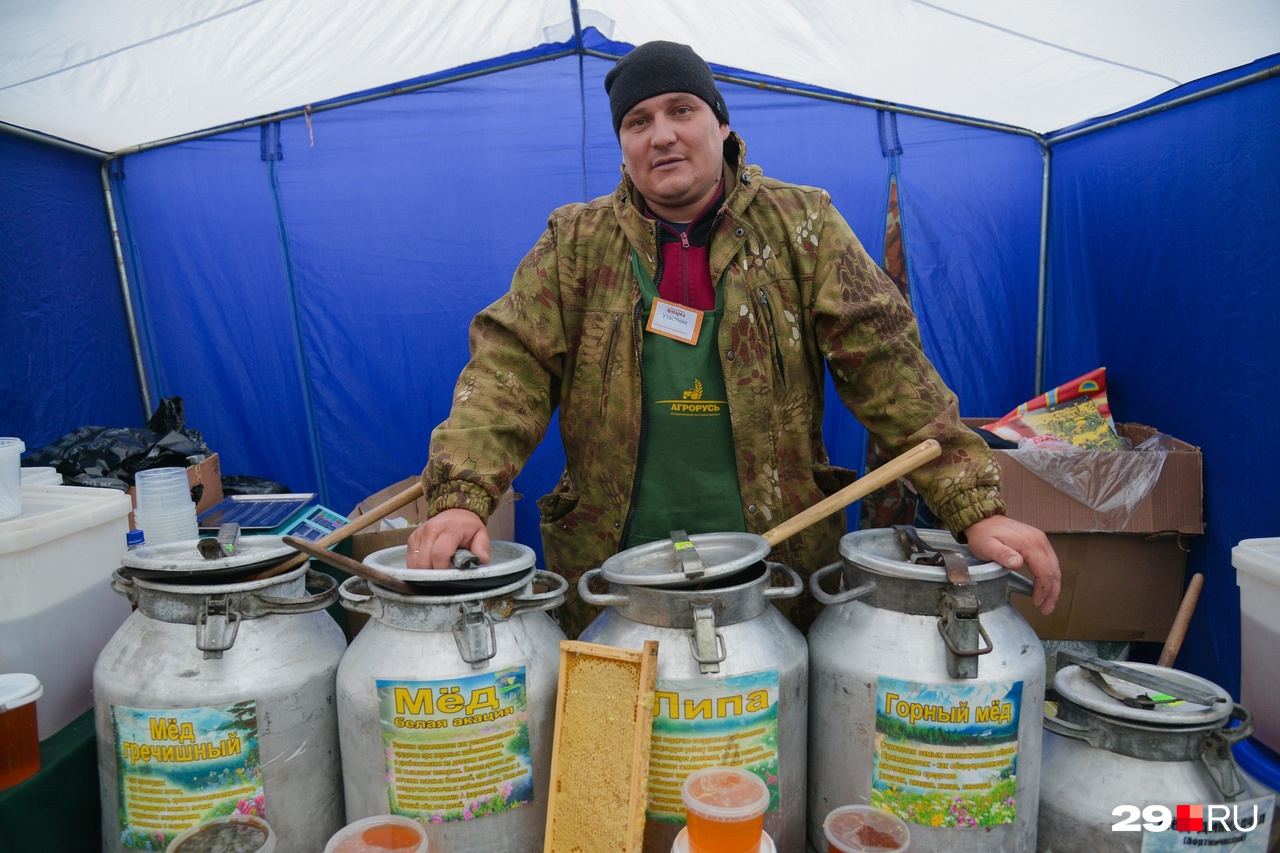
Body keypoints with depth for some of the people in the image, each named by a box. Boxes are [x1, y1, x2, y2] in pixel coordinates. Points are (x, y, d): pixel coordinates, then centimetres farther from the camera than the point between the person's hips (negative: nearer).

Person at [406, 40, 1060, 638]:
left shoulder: (802, 226, 1)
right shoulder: (575, 244, 3)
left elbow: (885, 361, -5)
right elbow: (511, 366, -6)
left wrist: (975, 507, -13)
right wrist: (461, 497, -23)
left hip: (779, 564, 0)